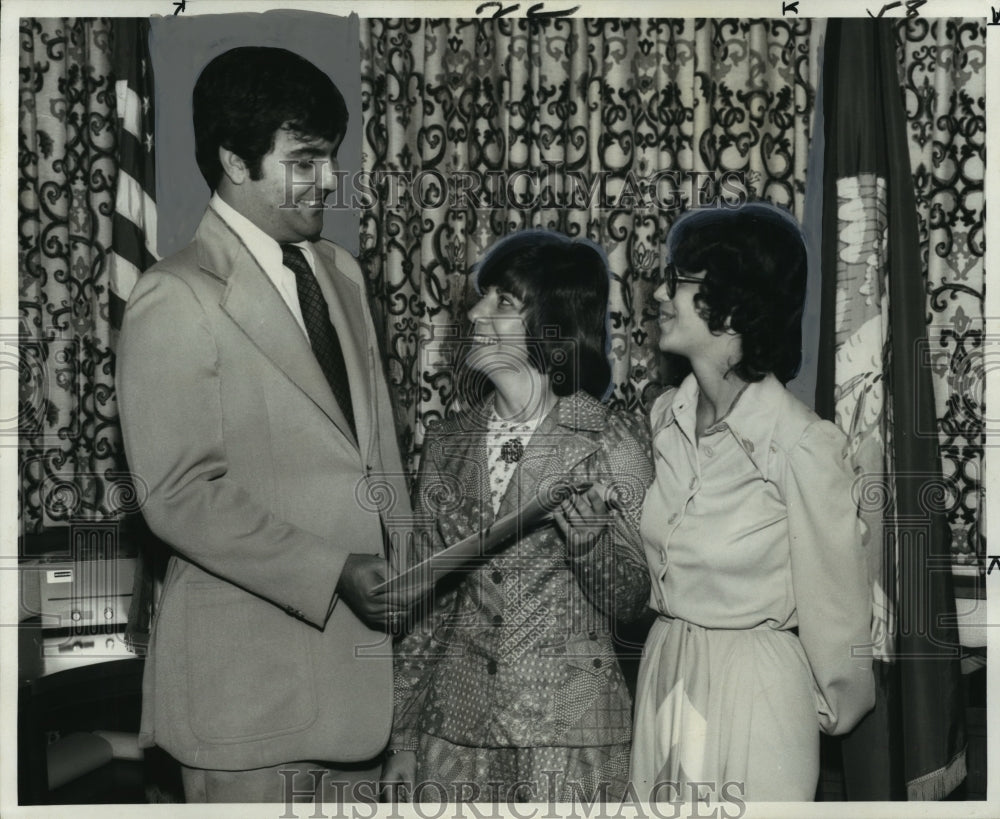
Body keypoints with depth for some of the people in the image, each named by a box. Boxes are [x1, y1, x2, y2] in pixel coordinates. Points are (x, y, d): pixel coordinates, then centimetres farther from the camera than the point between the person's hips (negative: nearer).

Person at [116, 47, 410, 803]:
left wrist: (403, 568, 5)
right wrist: (329, 572, -19)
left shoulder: (340, 272, 12)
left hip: (356, 642, 7)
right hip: (253, 666, -6)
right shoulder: (177, 300, -10)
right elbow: (180, 495, -15)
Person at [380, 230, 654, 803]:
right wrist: (404, 736, 8)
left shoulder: (615, 441, -6)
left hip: (571, 736, -3)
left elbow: (631, 601, -4)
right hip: (454, 726, 3)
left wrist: (586, 534, -23)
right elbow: (424, 600, 8)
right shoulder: (449, 442, 4)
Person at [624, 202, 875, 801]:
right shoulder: (665, 416, -1)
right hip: (664, 676, 6)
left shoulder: (803, 446, -21)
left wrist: (839, 706, 2)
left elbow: (833, 599, -10)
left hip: (757, 686, -6)